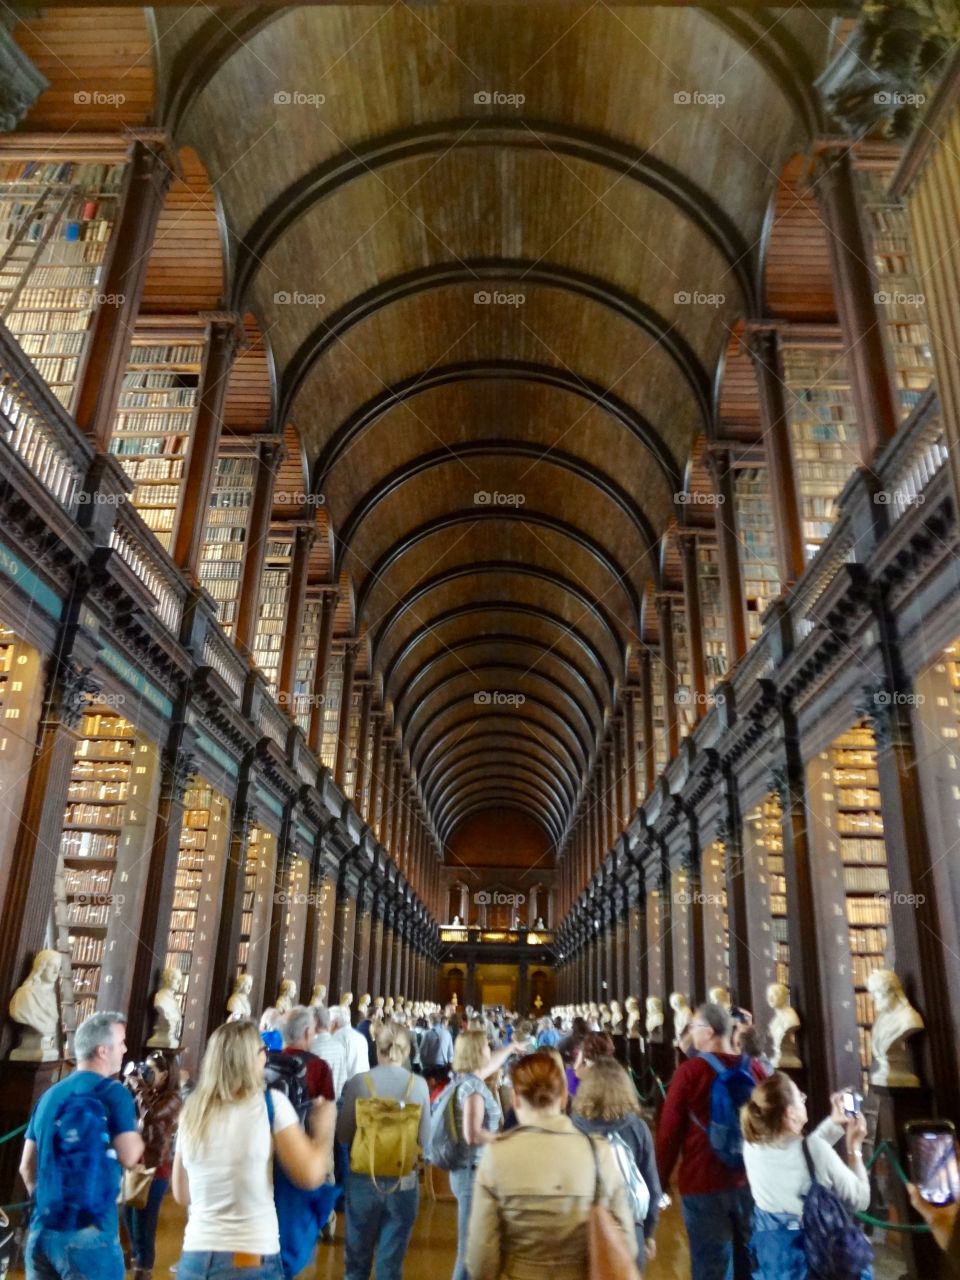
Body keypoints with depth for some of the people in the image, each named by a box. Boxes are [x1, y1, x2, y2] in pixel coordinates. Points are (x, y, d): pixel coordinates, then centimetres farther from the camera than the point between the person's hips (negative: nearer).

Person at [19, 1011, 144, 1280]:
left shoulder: (49, 1095, 11)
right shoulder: (112, 1091, -10)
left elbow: (27, 1166, 15)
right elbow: (129, 1156, -13)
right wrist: (136, 1133, 5)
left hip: (40, 1229, 7)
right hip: (89, 1232, -7)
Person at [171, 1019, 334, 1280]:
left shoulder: (192, 1109, 5)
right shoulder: (270, 1103, -9)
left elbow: (181, 1194, 16)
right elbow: (310, 1175, -10)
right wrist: (324, 1131, 8)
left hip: (195, 1258, 4)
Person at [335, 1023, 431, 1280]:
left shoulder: (358, 1082, -10)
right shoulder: (419, 1084, -8)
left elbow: (343, 1135, -4)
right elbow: (425, 1141, -4)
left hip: (363, 1179, 0)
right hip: (403, 1181, 0)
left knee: (357, 1258, 18)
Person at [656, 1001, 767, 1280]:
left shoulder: (690, 1070, -14)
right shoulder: (754, 1069, -3)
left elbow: (669, 1131, -11)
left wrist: (660, 1182, 1)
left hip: (704, 1184, -4)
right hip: (752, 1182, 4)